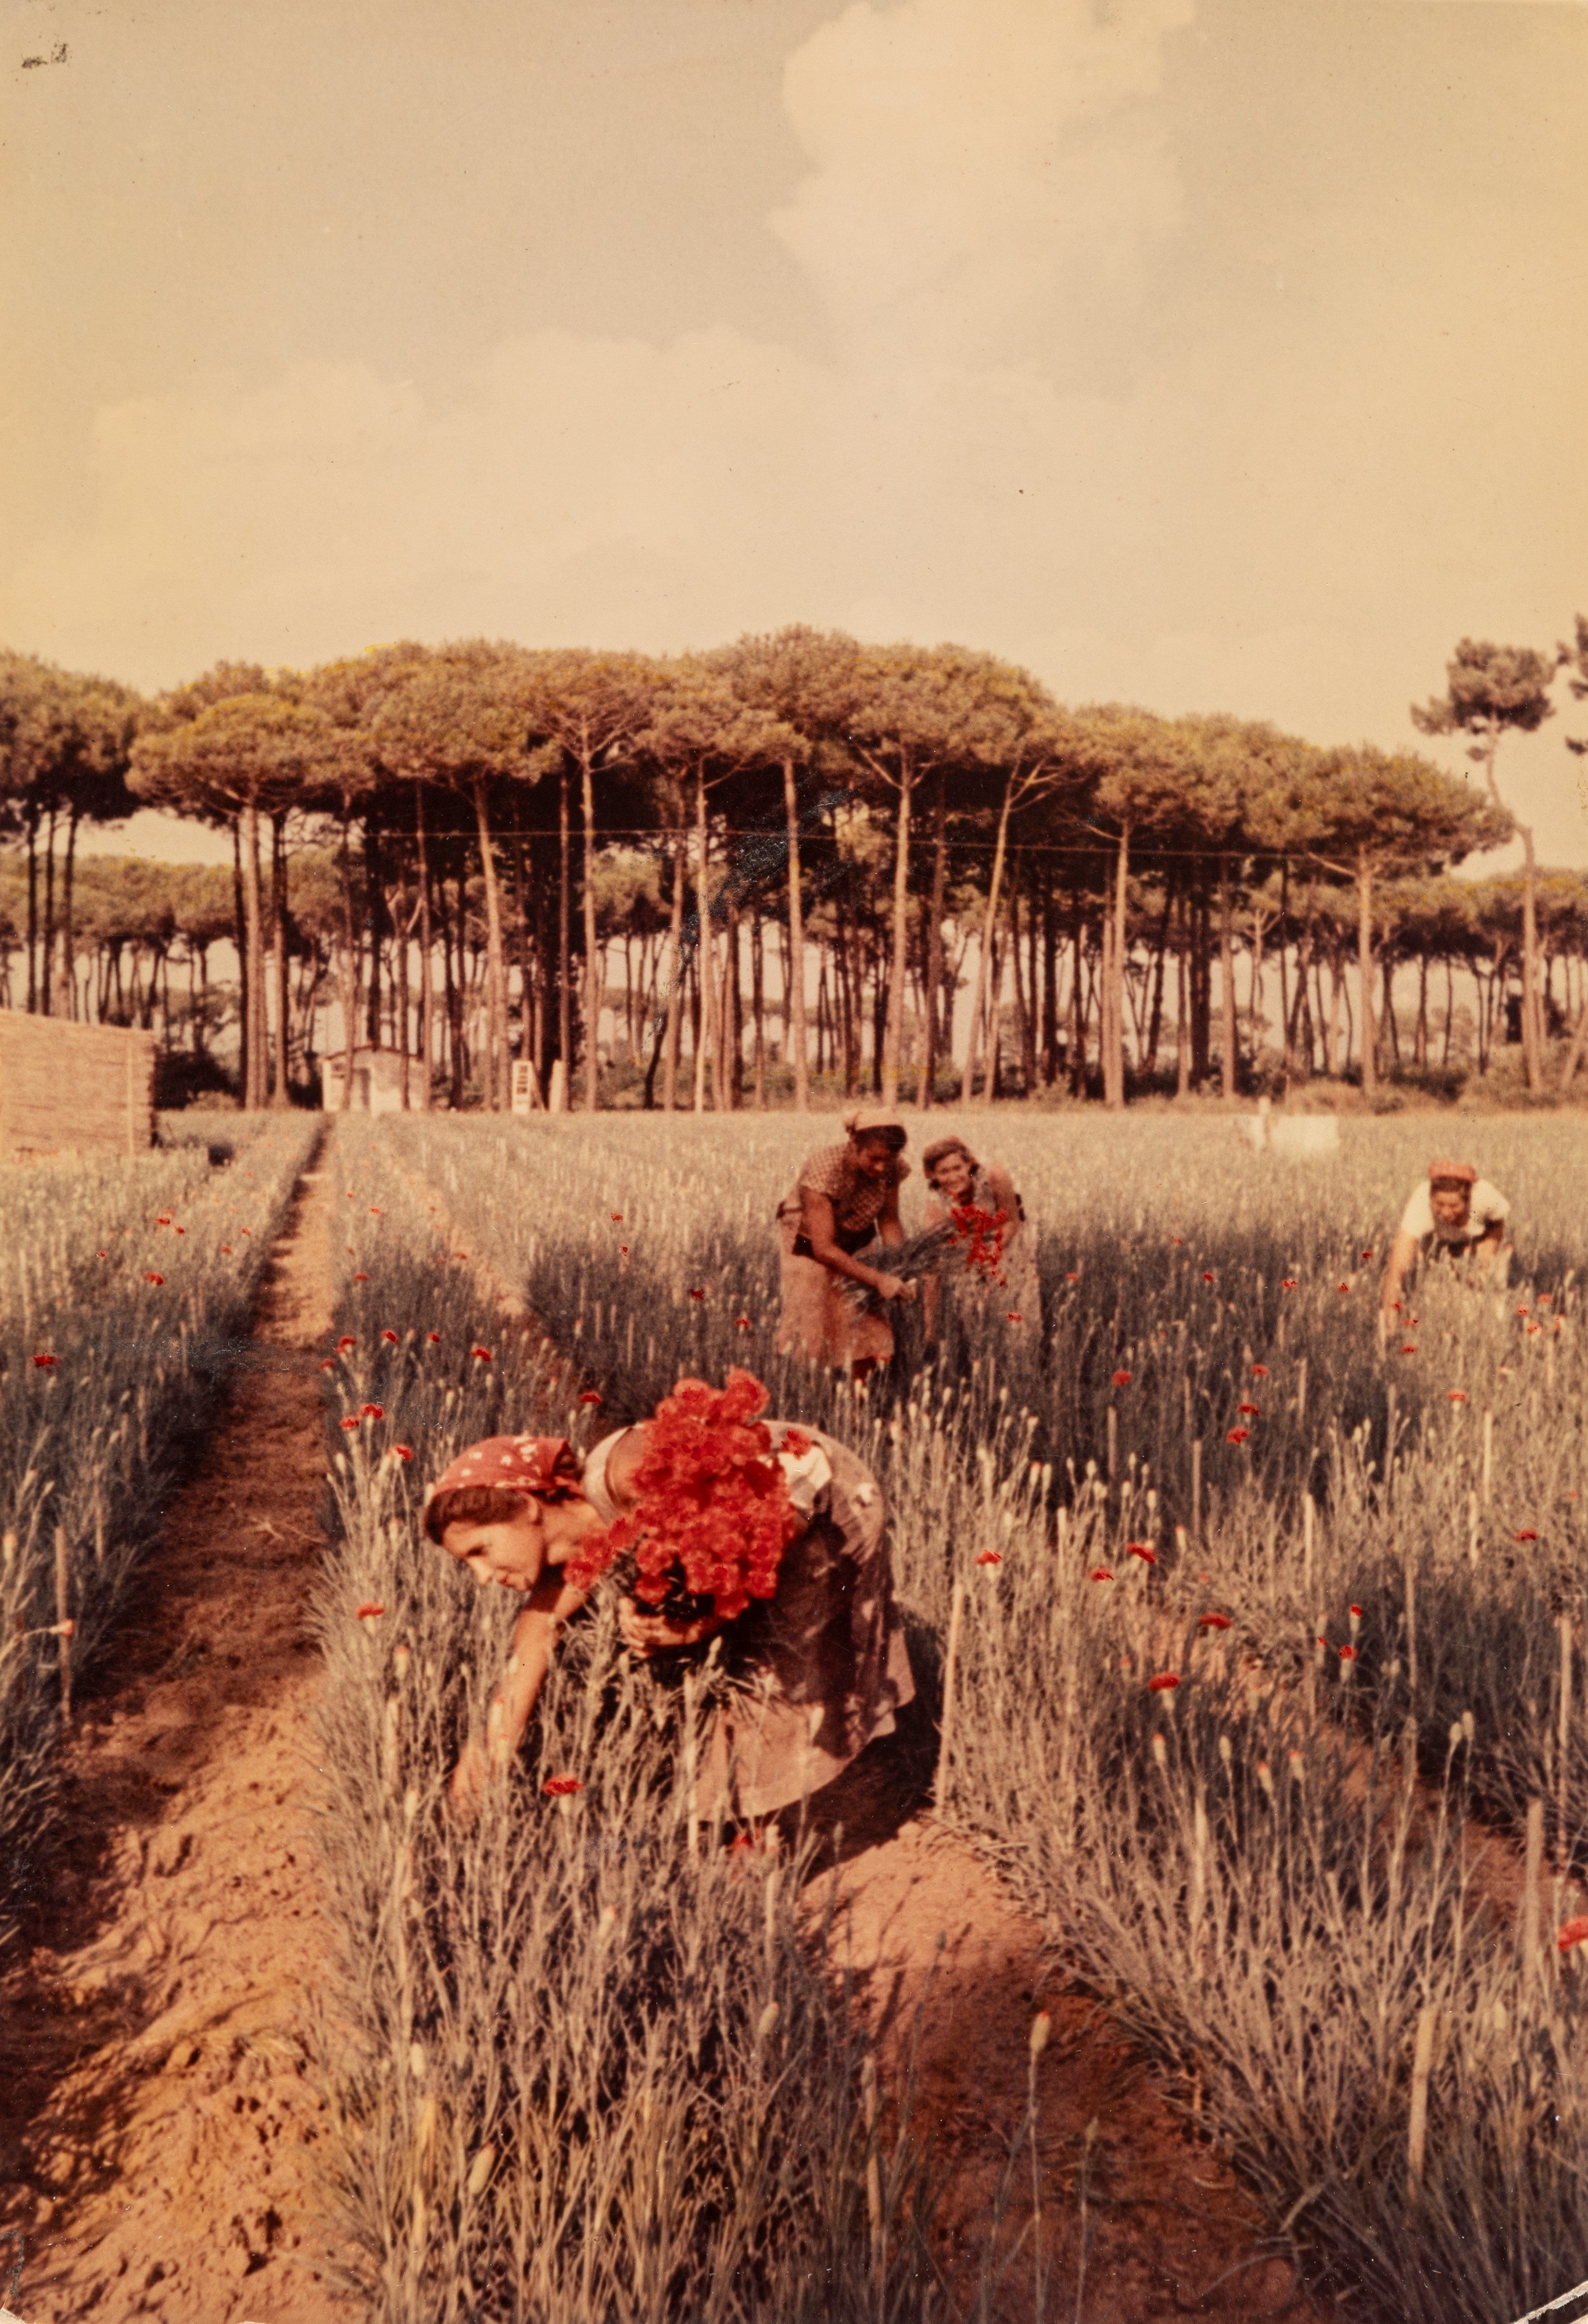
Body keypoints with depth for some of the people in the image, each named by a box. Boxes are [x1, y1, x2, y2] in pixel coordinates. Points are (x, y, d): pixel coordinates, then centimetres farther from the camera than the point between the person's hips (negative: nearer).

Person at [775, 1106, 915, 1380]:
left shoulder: (892, 1169, -22)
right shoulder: (824, 1169, -36)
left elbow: (889, 1222, -8)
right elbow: (824, 1249, -35)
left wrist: (901, 1272, -24)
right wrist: (878, 1279, -38)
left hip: (856, 1243, 4)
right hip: (809, 1246, -4)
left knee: (869, 1323, -2)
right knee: (810, 1330, -5)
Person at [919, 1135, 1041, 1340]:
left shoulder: (993, 1176, -32)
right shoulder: (937, 1203, -27)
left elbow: (1013, 1221, -17)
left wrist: (994, 1253, -35)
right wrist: (930, 1328, -26)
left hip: (1007, 1245, -1)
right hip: (968, 1253, 1)